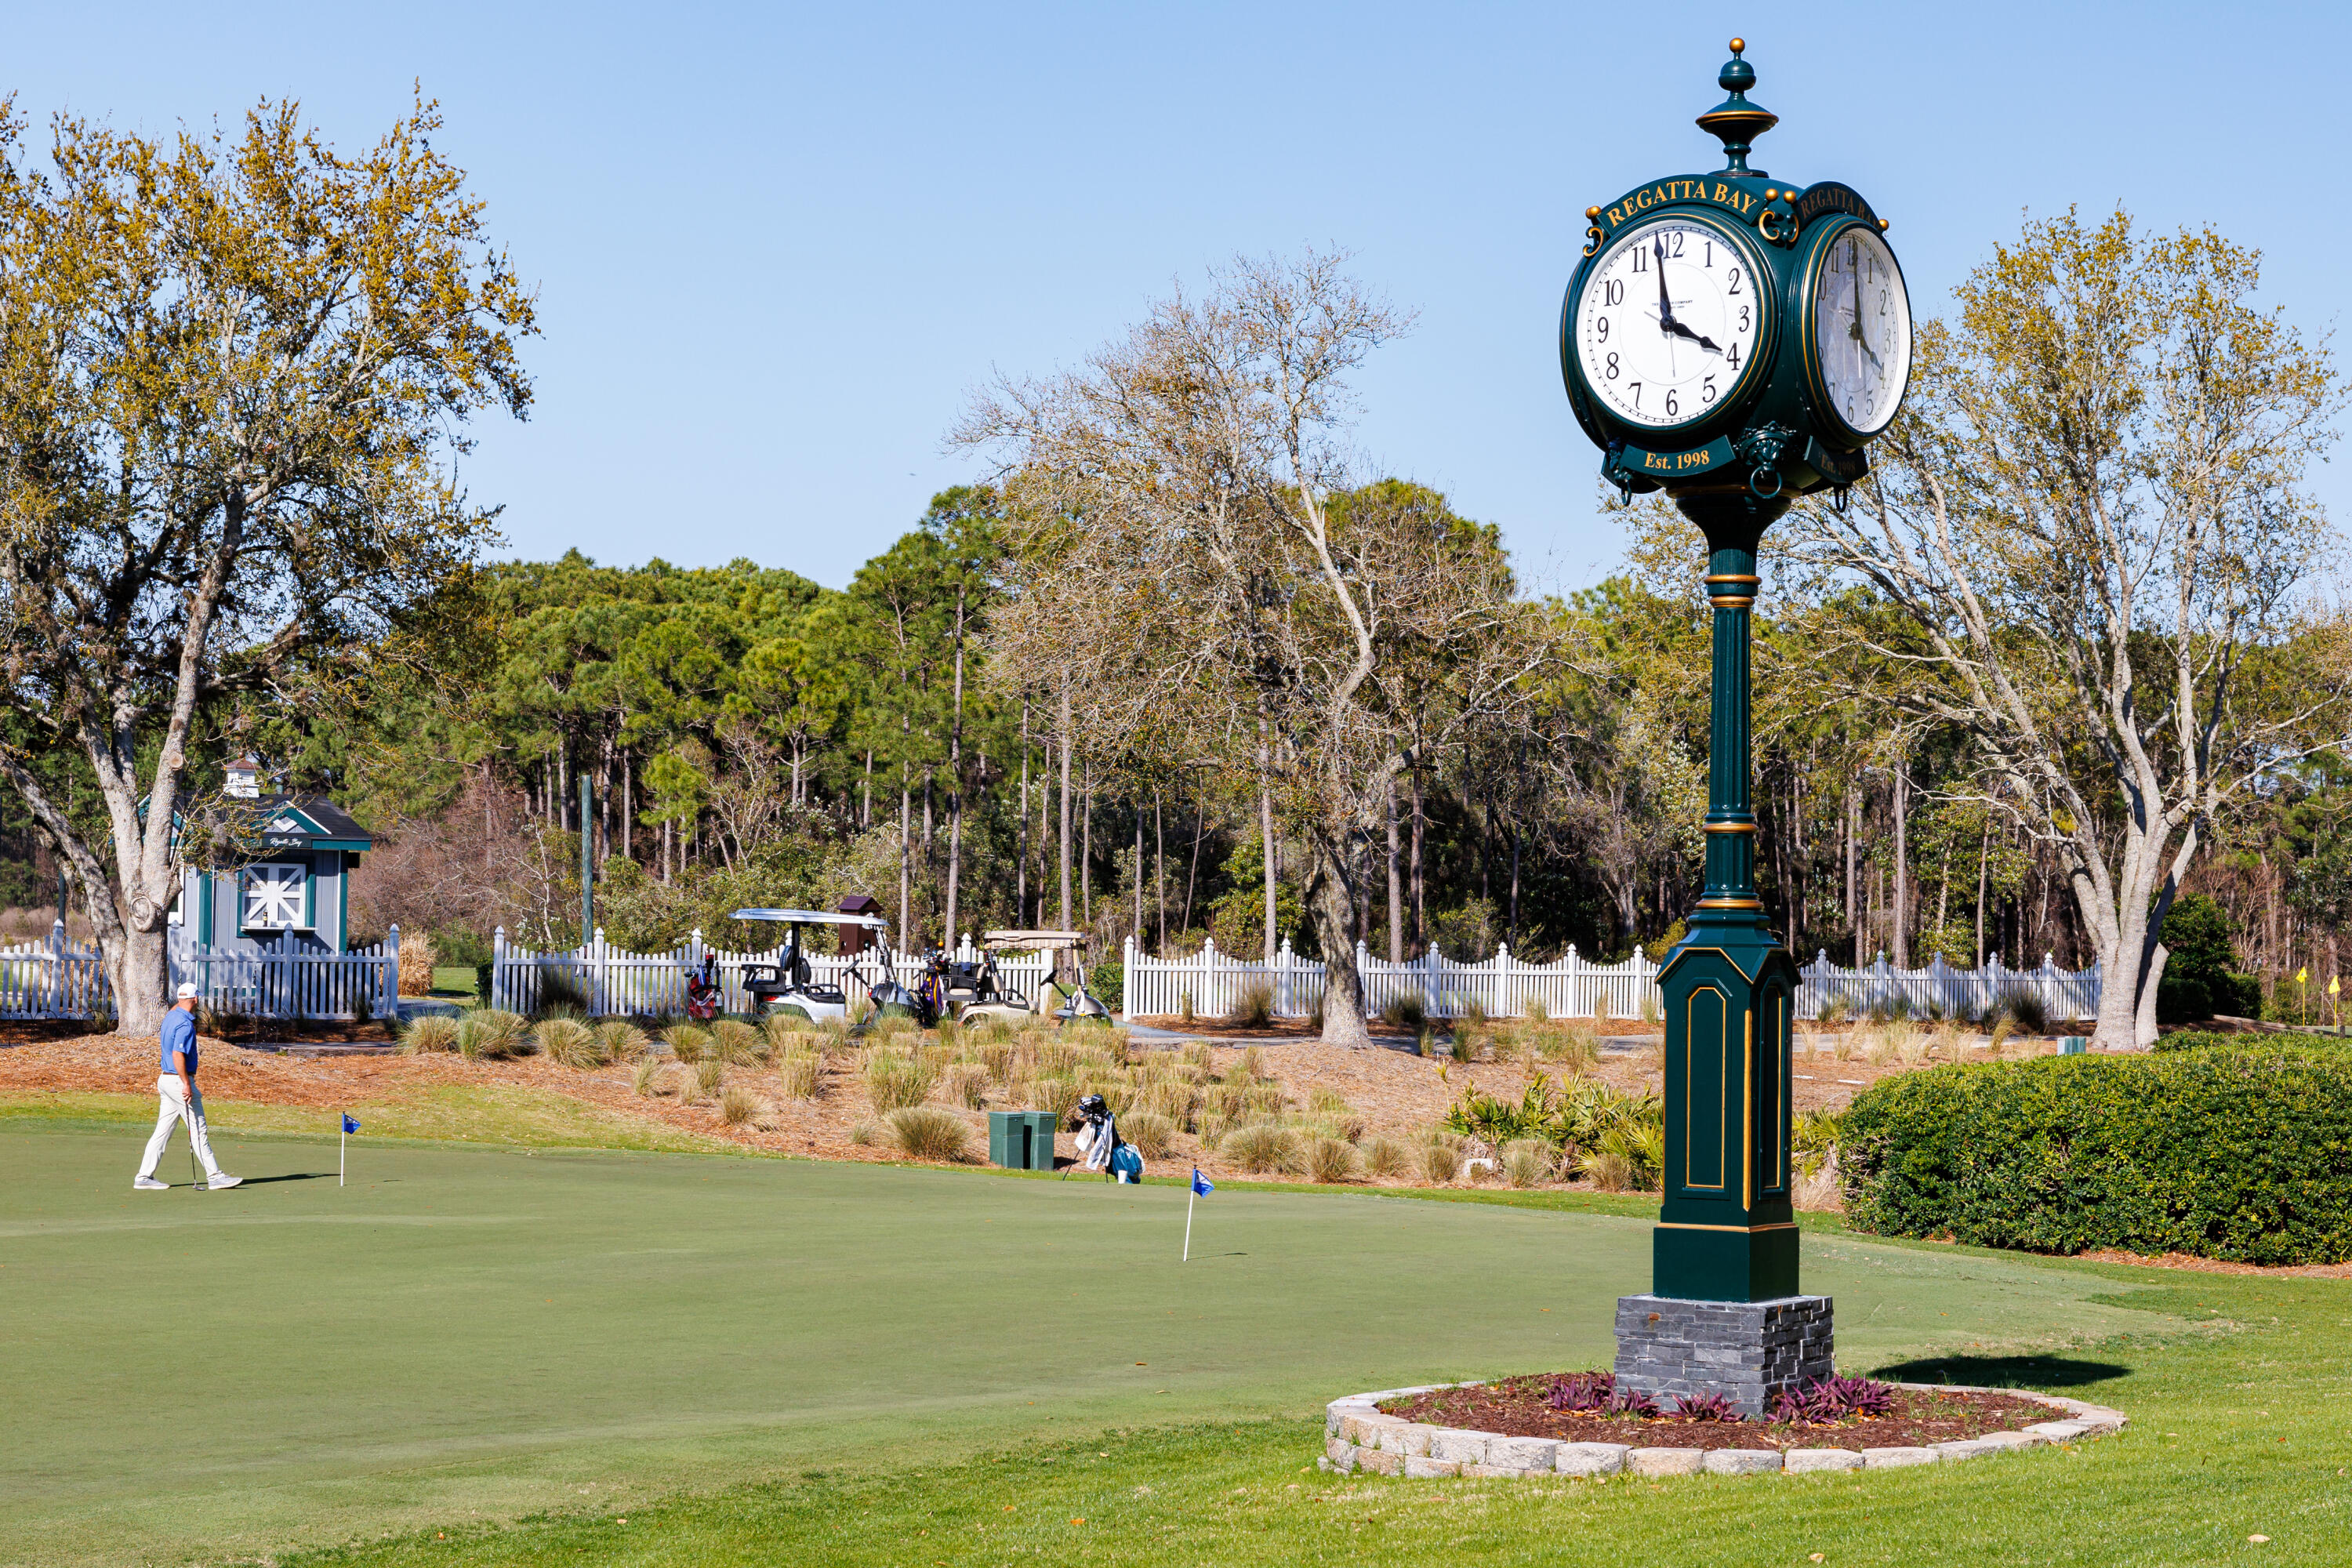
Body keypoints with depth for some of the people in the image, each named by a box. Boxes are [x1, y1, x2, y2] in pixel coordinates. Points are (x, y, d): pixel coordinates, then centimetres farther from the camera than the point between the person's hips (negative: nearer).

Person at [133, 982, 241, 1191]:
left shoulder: (171, 1016, 9)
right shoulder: (185, 1024, -19)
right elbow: (178, 1056, -27)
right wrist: (186, 1084, -26)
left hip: (166, 1079, 9)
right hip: (179, 1080, -9)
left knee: (163, 1130, 9)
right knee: (198, 1130, -4)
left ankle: (144, 1177, 7)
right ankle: (215, 1177, 0)